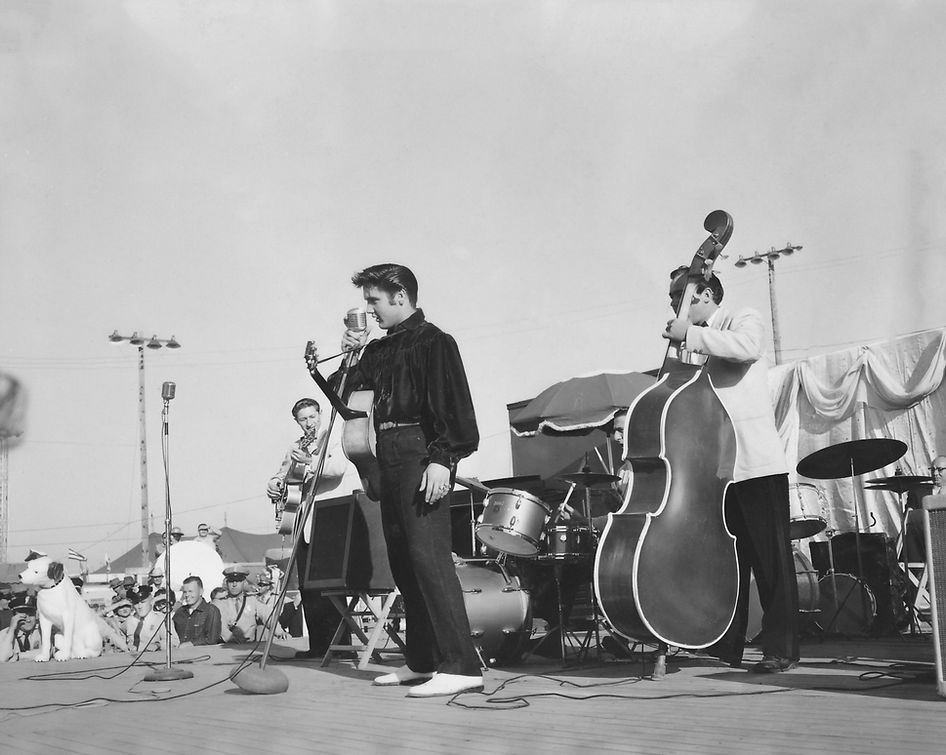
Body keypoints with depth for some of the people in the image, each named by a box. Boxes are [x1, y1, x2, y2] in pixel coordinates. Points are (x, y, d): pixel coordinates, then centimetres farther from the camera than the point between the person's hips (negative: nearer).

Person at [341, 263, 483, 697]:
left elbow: (452, 405, -13)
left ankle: (461, 666, -16)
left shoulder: (433, 342, -4)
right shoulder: (380, 349, 20)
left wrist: (442, 459, -22)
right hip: (389, 460, 9)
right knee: (403, 561, 9)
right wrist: (350, 356, 6)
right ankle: (421, 661, 17)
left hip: (420, 456, -9)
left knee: (428, 556, -15)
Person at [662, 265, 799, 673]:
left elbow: (748, 348, -21)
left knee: (770, 559, -3)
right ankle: (725, 646, 15)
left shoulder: (743, 320, 3)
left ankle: (780, 648, 2)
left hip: (756, 463, -6)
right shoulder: (696, 344, 21)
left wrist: (690, 334, -16)